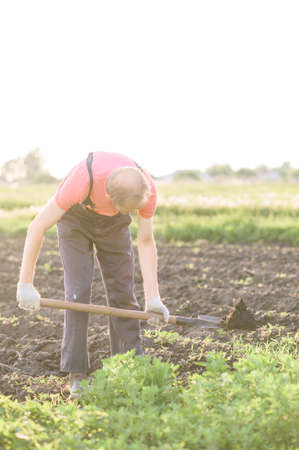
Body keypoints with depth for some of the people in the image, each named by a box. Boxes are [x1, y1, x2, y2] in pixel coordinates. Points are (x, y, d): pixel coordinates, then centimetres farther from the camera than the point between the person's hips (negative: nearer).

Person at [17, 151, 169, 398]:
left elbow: (146, 242, -18)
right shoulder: (82, 181, -42)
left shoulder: (147, 188, -31)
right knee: (78, 292, -14)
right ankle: (76, 375, -8)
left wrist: (153, 298, -23)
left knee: (123, 292, -4)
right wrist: (25, 284, -32)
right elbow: (37, 228, -34)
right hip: (75, 217, -3)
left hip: (113, 224, 3)